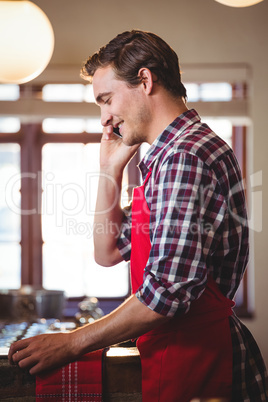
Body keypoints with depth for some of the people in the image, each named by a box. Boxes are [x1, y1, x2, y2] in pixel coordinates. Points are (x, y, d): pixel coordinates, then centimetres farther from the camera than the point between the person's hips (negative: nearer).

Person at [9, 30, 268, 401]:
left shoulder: (184, 156, -18)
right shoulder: (166, 157, 15)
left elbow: (168, 292, -26)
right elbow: (109, 252, 19)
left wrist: (72, 343, -17)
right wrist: (110, 168, 9)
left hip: (198, 369, -9)